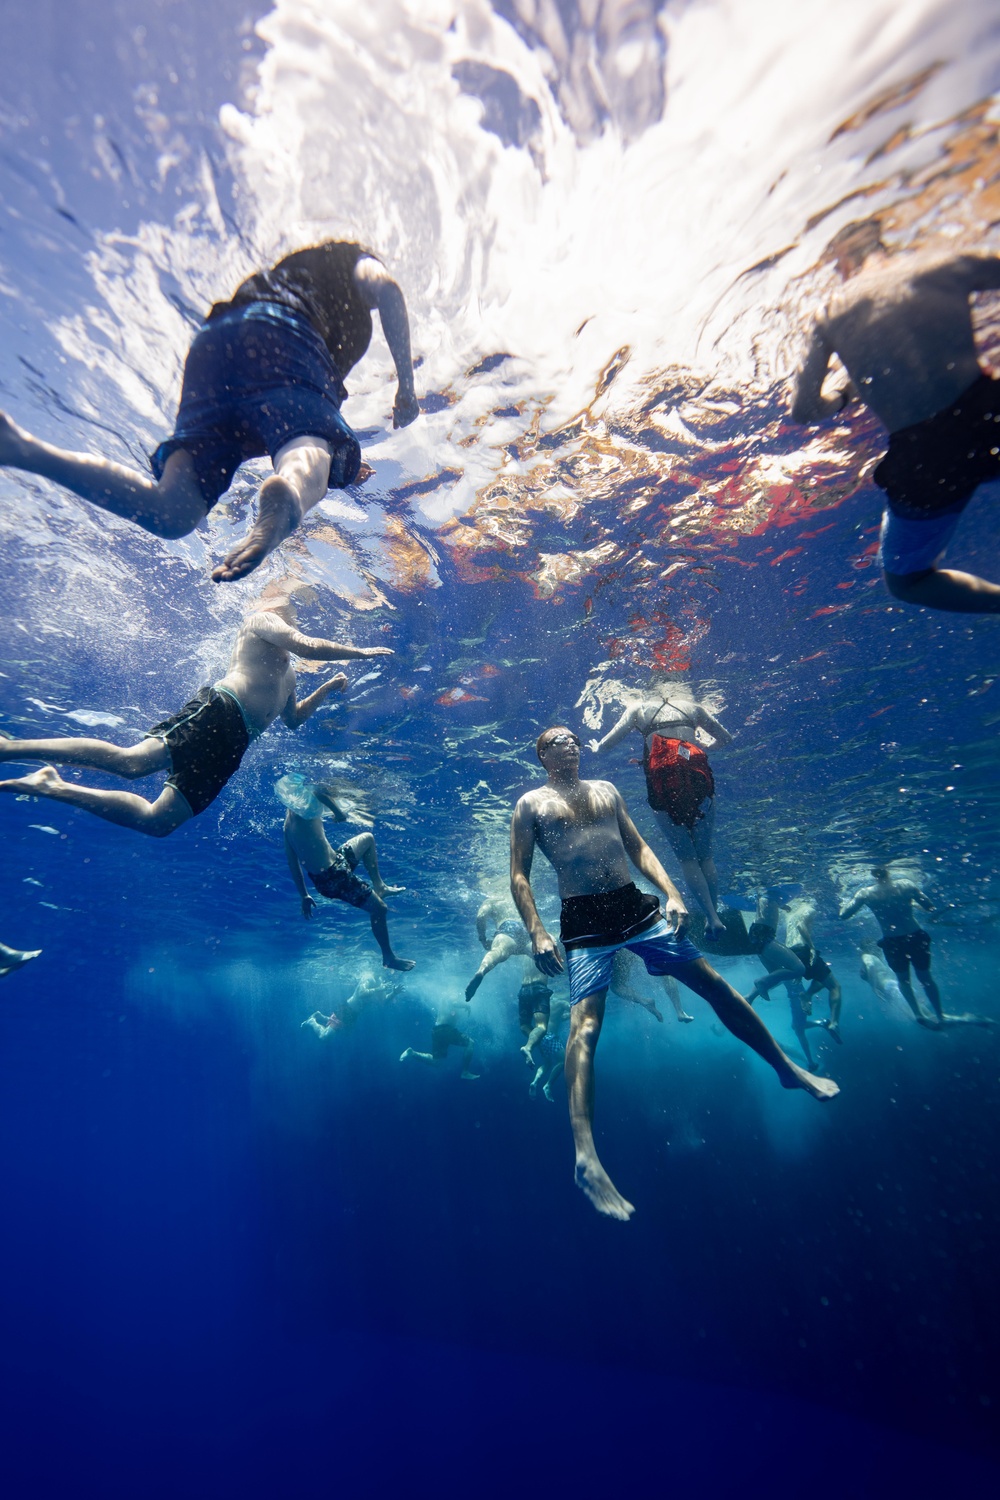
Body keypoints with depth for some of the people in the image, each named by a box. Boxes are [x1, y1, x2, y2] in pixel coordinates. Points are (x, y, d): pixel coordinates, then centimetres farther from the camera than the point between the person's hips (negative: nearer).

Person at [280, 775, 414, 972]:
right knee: (378, 908, 1)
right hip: (334, 877, -9)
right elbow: (320, 790, -40)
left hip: (319, 878, 9)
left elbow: (292, 861, 12)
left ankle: (379, 886, 28)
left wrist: (304, 895, 17)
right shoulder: (304, 804, -16)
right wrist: (340, 813, -24)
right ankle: (389, 957, 16)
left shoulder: (287, 823, 8)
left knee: (368, 838, 25)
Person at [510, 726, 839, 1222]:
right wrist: (537, 933, -13)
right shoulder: (530, 804, 6)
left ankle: (787, 1068, 24)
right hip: (583, 920, -4)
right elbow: (519, 875, 0)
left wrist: (671, 893, 3)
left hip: (635, 905, 4)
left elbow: (638, 846, 18)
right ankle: (586, 1157, -18)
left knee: (713, 983, 6)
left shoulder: (605, 789, 19)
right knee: (584, 1021, -17)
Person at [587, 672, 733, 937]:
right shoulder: (693, 706, 21)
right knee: (705, 854, 13)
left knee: (686, 857, 6)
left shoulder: (639, 708, 17)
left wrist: (596, 748, 36)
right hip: (697, 771, 2)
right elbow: (726, 739, 27)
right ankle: (714, 914, 12)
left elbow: (605, 745, 14)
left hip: (662, 775, -1)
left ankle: (711, 916, 0)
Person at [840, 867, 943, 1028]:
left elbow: (843, 916, -7)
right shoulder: (907, 885, -9)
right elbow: (930, 907, 0)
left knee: (902, 979, 23)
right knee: (925, 976, 22)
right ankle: (940, 1016, 29)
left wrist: (854, 900, 11)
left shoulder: (866, 893, -11)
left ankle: (919, 1015, 20)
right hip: (916, 938, 1)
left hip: (892, 943, -1)